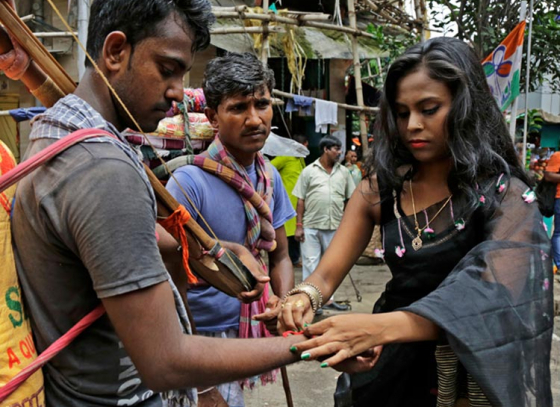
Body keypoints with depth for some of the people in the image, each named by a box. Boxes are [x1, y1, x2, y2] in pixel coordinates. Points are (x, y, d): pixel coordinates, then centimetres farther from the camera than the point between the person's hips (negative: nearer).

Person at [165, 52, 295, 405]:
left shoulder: (270, 177, 1)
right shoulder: (190, 181, -21)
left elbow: (280, 255, 8)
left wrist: (285, 302, -9)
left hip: (250, 330, 7)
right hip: (204, 336, -6)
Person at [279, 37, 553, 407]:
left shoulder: (505, 195, -15)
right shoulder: (382, 187, -4)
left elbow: (490, 297, -29)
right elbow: (327, 273, -6)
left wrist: (379, 327, -44)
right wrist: (305, 295, -31)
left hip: (470, 375, -3)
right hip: (390, 364, 3)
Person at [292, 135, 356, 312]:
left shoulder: (343, 172, 9)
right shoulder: (309, 171, 1)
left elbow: (351, 199, 12)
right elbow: (300, 200, 0)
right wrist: (299, 225, -5)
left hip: (335, 226, 3)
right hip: (311, 226, -3)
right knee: (310, 263, 1)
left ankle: (328, 298, 22)